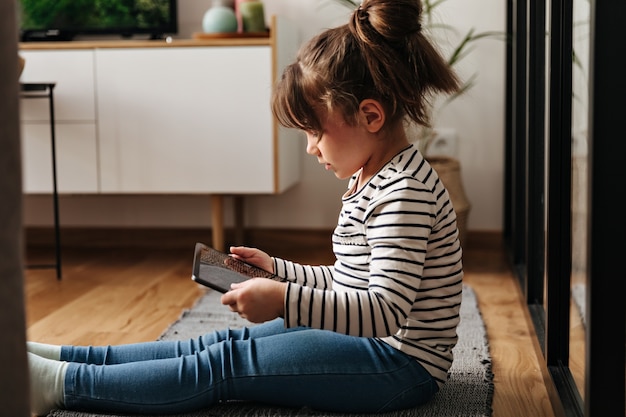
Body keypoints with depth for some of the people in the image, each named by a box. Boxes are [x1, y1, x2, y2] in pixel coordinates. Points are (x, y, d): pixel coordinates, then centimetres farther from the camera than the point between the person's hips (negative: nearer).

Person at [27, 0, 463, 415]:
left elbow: (388, 311, -30)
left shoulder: (404, 191, -21)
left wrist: (284, 301, -38)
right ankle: (53, 357, 2)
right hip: (371, 343, 9)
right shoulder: (370, 178, 12)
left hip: (402, 364, -9)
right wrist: (279, 270, 12)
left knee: (226, 364, -16)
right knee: (223, 344, 1)